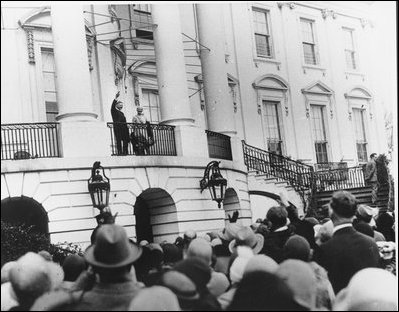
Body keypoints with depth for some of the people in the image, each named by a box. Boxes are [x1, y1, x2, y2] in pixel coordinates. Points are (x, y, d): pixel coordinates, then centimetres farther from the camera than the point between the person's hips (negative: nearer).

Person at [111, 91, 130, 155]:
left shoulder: (122, 113, 26)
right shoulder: (114, 111, 6)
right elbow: (113, 106, -13)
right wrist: (116, 98, -26)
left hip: (123, 128, 6)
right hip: (117, 128, -6)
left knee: (125, 140, -2)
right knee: (119, 140, -10)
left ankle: (125, 152, 0)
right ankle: (119, 152, -12)